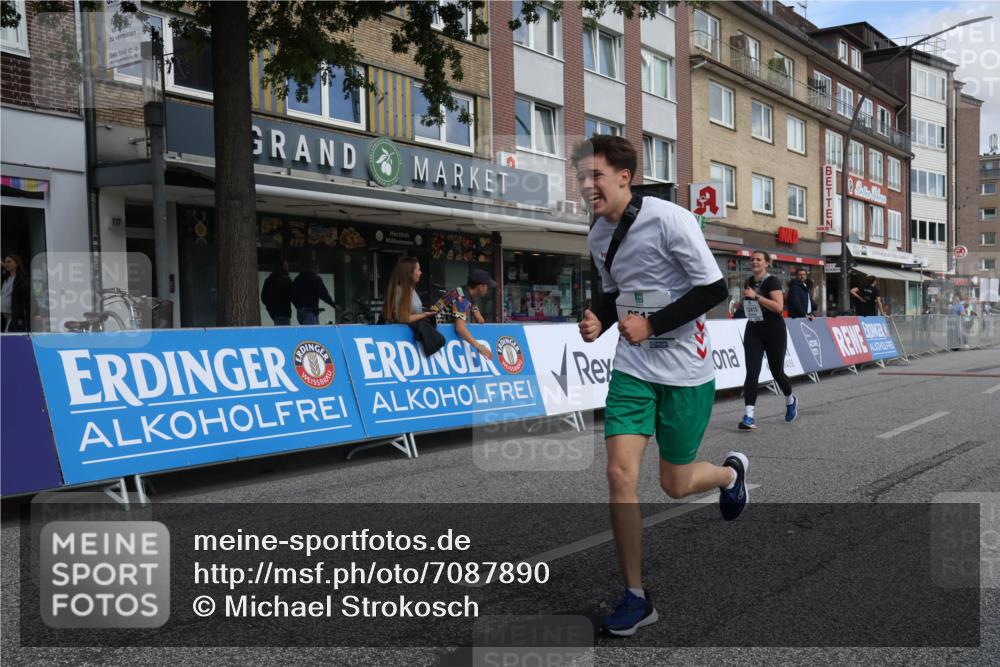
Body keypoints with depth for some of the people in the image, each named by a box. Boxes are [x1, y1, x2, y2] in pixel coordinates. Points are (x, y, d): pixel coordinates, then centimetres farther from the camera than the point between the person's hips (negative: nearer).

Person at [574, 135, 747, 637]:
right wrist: (599, 320, -3)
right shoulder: (598, 235, 4)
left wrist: (651, 325, -19)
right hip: (632, 368, 5)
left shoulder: (669, 219, -17)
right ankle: (635, 597, 6)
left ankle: (731, 471, 45)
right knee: (620, 474, -8)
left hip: (685, 370, -5)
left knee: (676, 485, 8)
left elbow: (715, 289, -15)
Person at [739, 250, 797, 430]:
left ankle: (791, 401, 38)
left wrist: (756, 296, -24)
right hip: (753, 330, 5)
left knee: (777, 372, 7)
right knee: (752, 372, -9)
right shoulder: (749, 282, 9)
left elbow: (779, 307, -23)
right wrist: (745, 300, 9)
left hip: (774, 330, -5)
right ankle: (748, 416, -14)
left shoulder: (772, 281, -11)